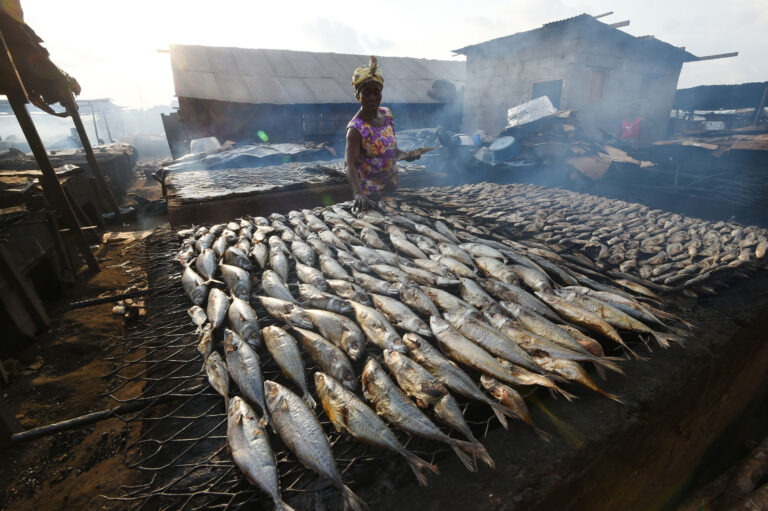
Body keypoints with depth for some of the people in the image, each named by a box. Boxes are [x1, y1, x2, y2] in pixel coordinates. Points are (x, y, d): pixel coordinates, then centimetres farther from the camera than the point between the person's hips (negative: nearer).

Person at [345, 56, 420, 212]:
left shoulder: (386, 114, 2)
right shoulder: (356, 128, -20)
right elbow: (350, 165, -30)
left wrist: (406, 155, -5)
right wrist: (358, 194, -45)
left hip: (392, 187, 7)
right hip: (370, 194, -7)